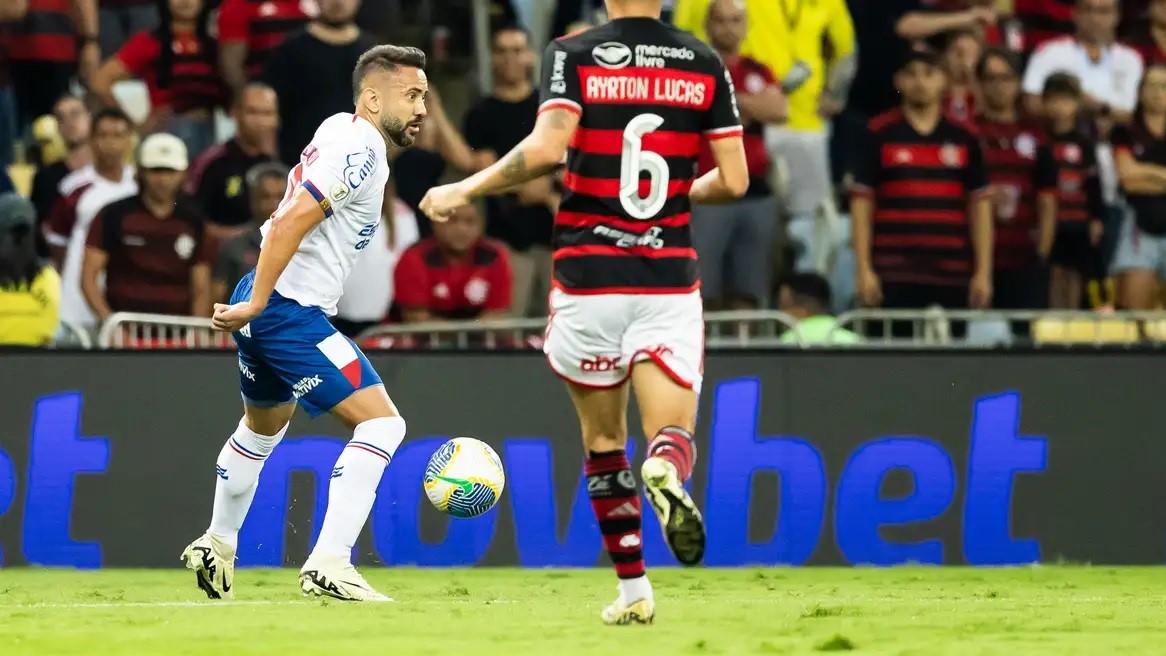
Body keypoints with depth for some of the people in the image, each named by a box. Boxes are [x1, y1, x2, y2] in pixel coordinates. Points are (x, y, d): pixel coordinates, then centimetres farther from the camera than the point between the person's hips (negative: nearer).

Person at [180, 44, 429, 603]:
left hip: (268, 308, 11)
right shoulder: (361, 152, -17)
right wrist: (255, 303, -23)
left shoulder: (340, 129, 13)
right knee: (381, 423, -14)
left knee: (263, 427, 32)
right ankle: (328, 566, -19)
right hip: (289, 310, -11)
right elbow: (289, 223, -25)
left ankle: (217, 547, 49)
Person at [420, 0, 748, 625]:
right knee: (670, 435, -1)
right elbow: (733, 179, 3)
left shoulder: (573, 54, -4)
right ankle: (667, 474, -37)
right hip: (669, 279, 1)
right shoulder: (704, 63, 4)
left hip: (588, 275, -1)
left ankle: (633, 589, 14)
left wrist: (464, 190, -6)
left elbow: (546, 148, -19)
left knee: (603, 442, 15)